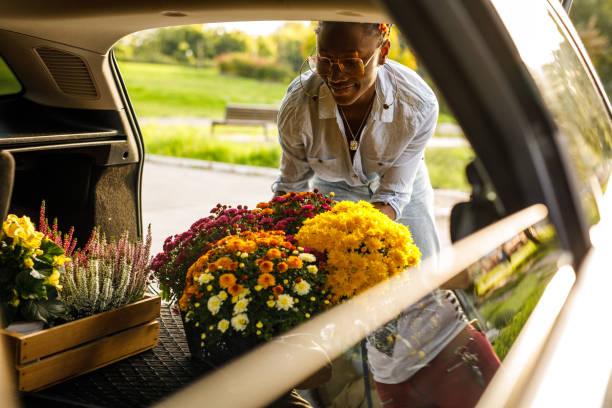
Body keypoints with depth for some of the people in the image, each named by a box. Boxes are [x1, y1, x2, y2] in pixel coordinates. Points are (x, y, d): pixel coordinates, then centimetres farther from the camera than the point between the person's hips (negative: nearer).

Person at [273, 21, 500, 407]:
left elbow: (394, 192, -27)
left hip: (401, 194, 0)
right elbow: (291, 186, -18)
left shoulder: (418, 104, -35)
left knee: (421, 293, -4)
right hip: (334, 192, 1)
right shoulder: (298, 106, -34)